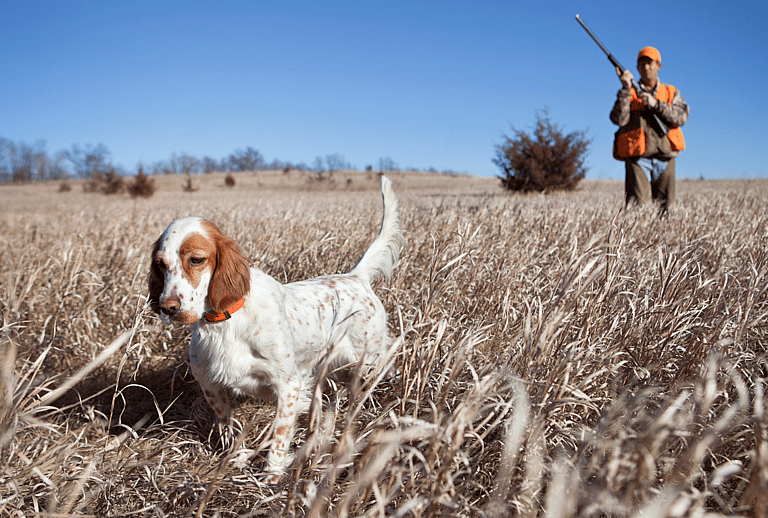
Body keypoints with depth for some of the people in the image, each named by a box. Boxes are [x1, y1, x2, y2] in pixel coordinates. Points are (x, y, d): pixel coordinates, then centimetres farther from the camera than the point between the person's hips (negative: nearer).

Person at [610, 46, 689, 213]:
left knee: (666, 206, 5)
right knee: (638, 203, -17)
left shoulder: (671, 92, 15)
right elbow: (619, 119, -9)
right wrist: (626, 89, -13)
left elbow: (681, 117, -3)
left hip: (664, 158, 3)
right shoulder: (628, 94, 10)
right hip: (637, 158, -2)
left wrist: (655, 104, -14)